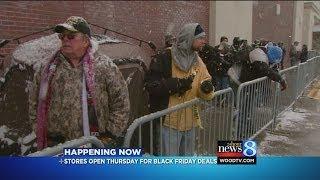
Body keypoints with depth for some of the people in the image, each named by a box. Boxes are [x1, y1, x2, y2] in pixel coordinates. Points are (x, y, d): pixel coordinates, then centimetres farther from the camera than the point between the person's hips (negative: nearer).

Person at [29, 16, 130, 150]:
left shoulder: (104, 66, -4)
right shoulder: (49, 70, 6)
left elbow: (121, 103, -4)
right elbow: (35, 104, 13)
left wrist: (110, 135, -6)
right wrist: (41, 134, 7)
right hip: (55, 147, 3)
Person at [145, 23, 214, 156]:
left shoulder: (198, 62, 9)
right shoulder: (165, 58, -14)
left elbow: (205, 94, 9)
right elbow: (151, 85, -18)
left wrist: (206, 88, -15)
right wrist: (177, 84, -24)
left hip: (190, 122, 7)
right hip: (169, 121, -7)